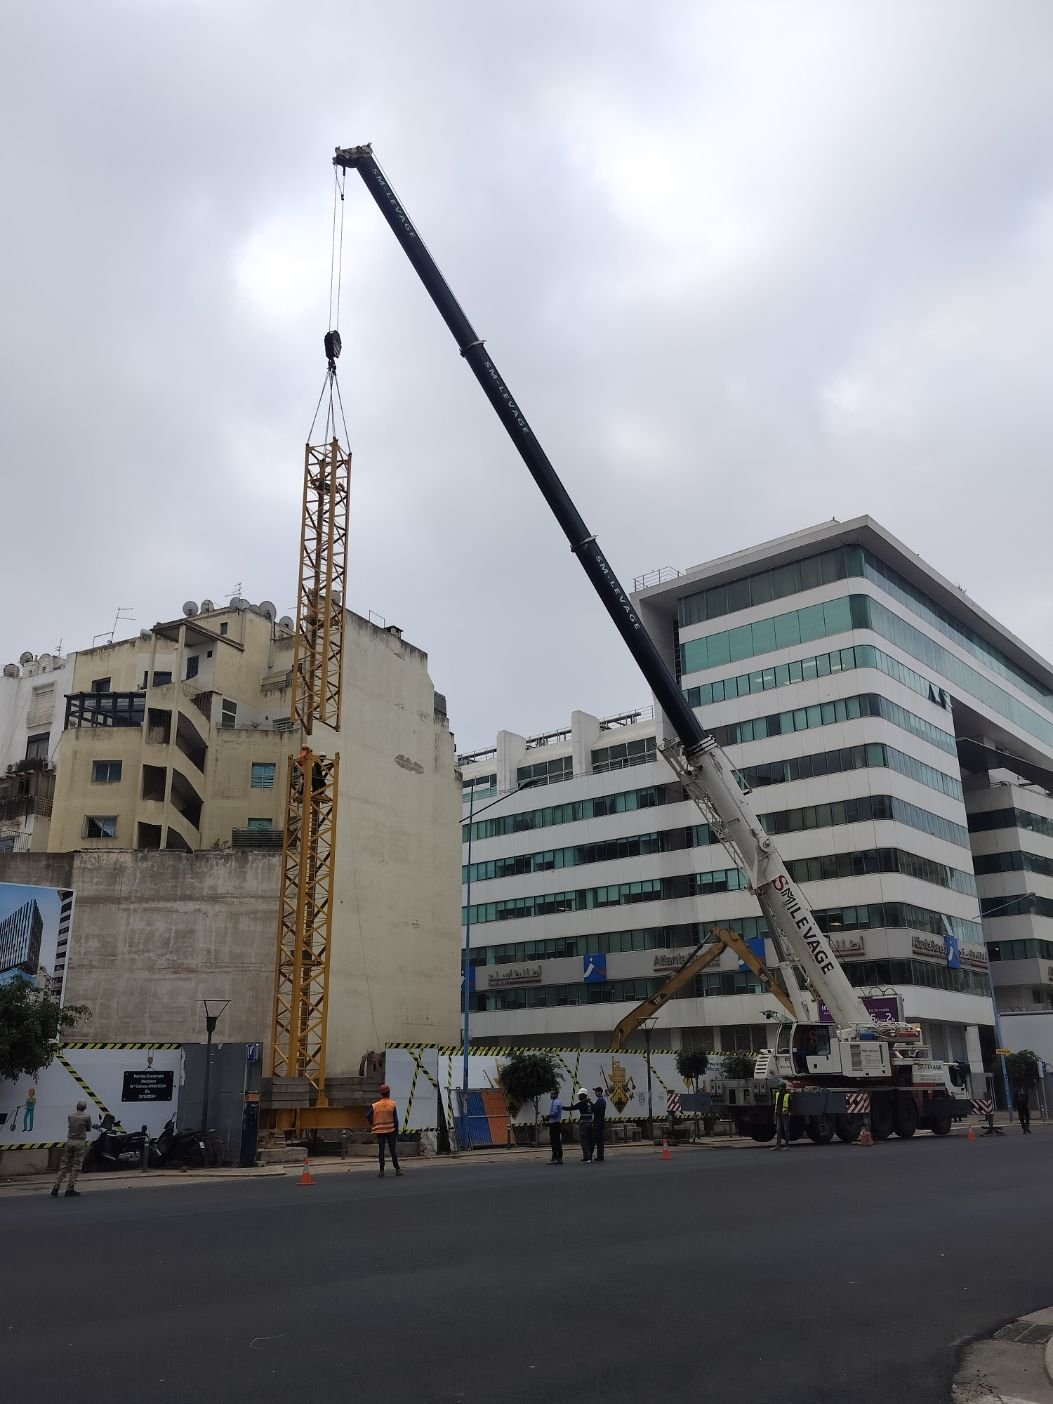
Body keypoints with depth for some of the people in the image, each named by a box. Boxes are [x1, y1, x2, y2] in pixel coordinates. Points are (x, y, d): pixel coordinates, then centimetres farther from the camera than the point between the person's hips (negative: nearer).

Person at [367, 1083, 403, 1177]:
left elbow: (369, 1117, -3)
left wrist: (374, 1125, 12)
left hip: (380, 1131, 1)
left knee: (381, 1151, 6)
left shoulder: (375, 1105, -2)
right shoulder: (392, 1105, -7)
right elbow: (396, 1120, -6)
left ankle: (382, 1170, 4)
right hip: (391, 1130, -1)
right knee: (393, 1150, 5)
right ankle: (397, 1169, 6)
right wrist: (396, 1131, 2)